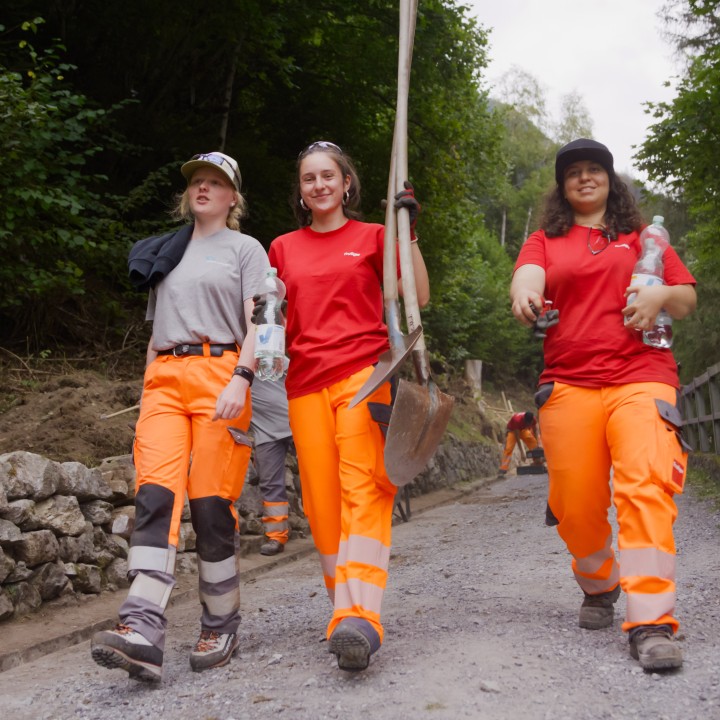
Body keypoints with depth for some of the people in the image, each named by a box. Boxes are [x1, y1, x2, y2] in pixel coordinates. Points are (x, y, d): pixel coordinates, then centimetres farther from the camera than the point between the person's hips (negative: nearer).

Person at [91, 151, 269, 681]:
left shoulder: (245, 249, 11)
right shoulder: (164, 254, 25)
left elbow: (256, 322, -1)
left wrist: (241, 379, -16)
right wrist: (149, 392, 15)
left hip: (220, 374, -4)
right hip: (164, 378, 4)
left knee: (211, 503, -8)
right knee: (155, 494, -14)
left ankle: (221, 627, 6)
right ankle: (143, 632, -22)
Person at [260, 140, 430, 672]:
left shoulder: (372, 237, 10)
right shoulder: (283, 248, 18)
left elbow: (419, 296, 2)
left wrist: (406, 232, -6)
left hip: (363, 372, -3)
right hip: (305, 382, 4)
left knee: (363, 488, -16)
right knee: (322, 501, 0)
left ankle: (361, 618, -23)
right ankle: (345, 606, 11)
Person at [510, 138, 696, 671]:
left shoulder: (643, 236, 18)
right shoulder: (545, 240, 18)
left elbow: (688, 300, 17)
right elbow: (527, 274, -4)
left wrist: (662, 296, -6)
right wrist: (524, 294, -29)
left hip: (640, 375, -1)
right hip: (568, 383, 1)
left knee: (645, 485, -19)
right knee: (575, 504, 0)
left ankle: (652, 622, -17)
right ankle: (600, 584, 28)